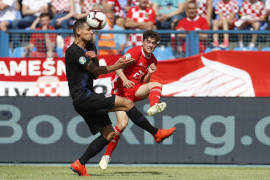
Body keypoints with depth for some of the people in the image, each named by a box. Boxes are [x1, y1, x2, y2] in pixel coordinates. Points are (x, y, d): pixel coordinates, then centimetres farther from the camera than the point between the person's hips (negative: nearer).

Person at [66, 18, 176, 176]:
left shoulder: (88, 48, 18)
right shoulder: (74, 51, -11)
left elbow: (95, 74, 16)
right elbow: (95, 70, -12)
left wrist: (95, 59, -3)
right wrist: (117, 66, -9)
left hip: (88, 99, 10)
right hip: (82, 97, -10)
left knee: (109, 134, 6)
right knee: (126, 103, -15)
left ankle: (79, 164, 7)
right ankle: (157, 133, -7)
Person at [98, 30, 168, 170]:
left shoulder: (152, 61, 10)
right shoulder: (135, 52, -10)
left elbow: (143, 83, 13)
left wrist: (149, 74, -7)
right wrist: (125, 80, -39)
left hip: (135, 91, 6)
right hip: (121, 90, -6)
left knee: (156, 85, -19)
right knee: (123, 123, -18)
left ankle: (153, 107, -45)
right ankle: (107, 155, -9)